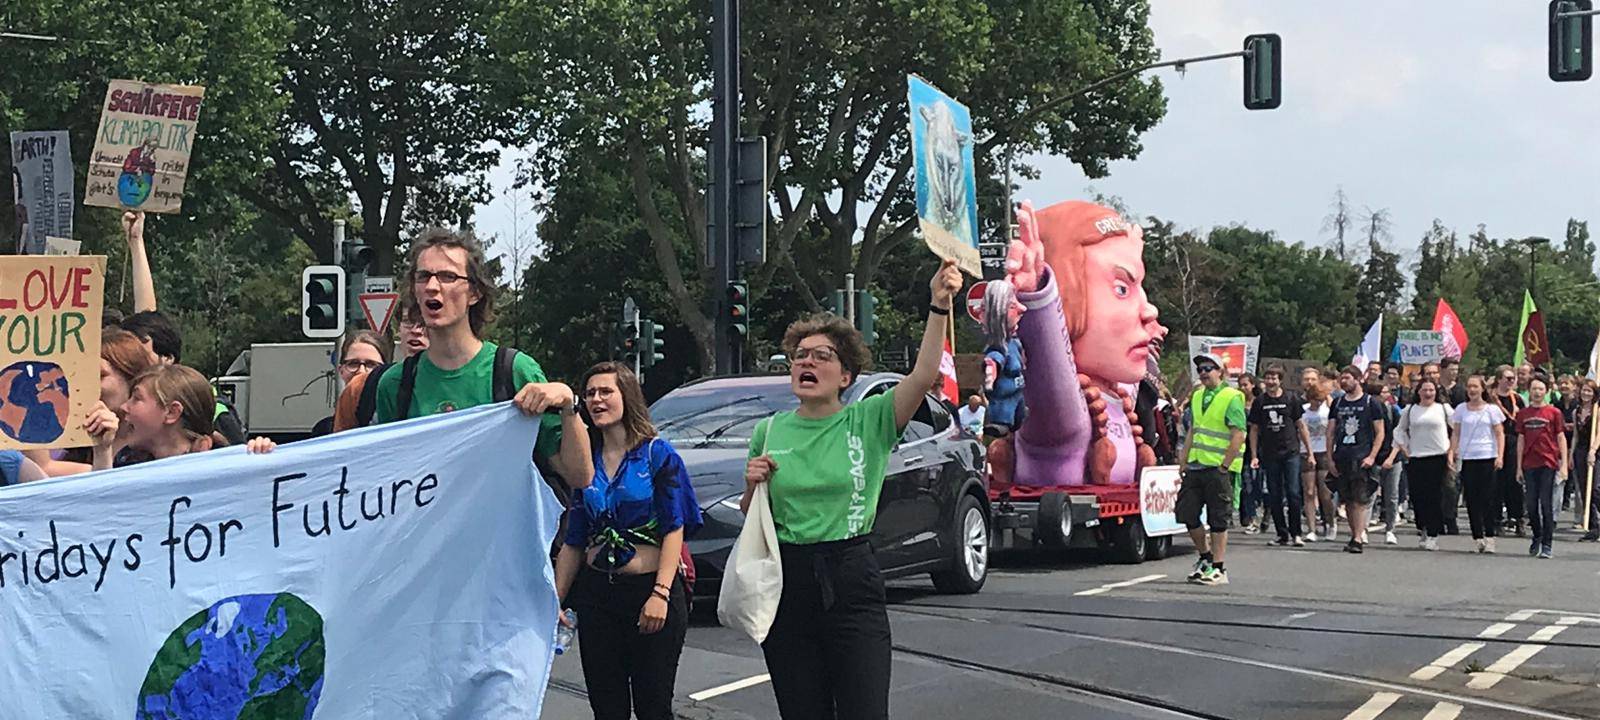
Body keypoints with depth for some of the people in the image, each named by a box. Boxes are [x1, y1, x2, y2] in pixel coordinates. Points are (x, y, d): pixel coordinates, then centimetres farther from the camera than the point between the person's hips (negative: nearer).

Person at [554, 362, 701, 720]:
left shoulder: (657, 454, -2)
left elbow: (674, 530, -9)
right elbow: (574, 542, 14)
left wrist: (660, 594, -19)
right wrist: (556, 600, 6)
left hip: (650, 588, -4)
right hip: (596, 593, 4)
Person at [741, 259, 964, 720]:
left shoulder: (868, 421, -1)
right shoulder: (769, 432, 9)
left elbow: (924, 374, -17)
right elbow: (750, 518, 19)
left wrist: (940, 305, -28)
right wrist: (752, 486, -3)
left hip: (852, 583, -3)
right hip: (786, 583, 3)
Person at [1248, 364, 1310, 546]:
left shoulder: (1291, 399, 2)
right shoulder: (1259, 402, 6)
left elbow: (1301, 426, 6)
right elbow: (1254, 430, 10)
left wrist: (1310, 452, 4)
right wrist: (1254, 456, 3)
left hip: (1291, 452, -2)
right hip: (1269, 455, 2)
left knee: (1293, 493, -8)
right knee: (1274, 497, 4)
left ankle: (1295, 533, 0)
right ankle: (1282, 534, 11)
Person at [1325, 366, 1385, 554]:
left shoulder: (1370, 403, 1)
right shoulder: (1338, 404, 14)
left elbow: (1380, 433, 0)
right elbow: (1330, 433, 15)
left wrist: (1372, 456, -11)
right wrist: (1330, 459, 6)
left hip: (1362, 459, -5)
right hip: (1341, 459, 5)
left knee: (1360, 500, -11)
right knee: (1347, 501, 7)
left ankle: (1358, 539, -13)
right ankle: (1355, 535, 17)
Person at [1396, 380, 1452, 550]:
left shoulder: (1444, 409, 4)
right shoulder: (1410, 410, 10)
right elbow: (1399, 430, 19)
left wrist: (1451, 449, 1)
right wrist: (1404, 449, 8)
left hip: (1439, 458, -2)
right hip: (1416, 458, 2)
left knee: (1436, 497, -6)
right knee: (1418, 497, 0)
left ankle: (1433, 535, -3)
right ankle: (1424, 528, 18)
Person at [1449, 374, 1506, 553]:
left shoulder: (1492, 409, 3)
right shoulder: (1461, 409, 9)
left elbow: (1500, 434, 2)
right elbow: (1455, 433, 12)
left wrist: (1500, 456, -8)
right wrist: (1452, 453, 0)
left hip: (1487, 457, -2)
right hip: (1466, 458, 2)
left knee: (1487, 498, -4)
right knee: (1471, 499, 1)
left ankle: (1489, 537, 1)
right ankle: (1478, 537, 5)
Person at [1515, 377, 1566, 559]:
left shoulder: (1553, 412, 0)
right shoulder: (1523, 414, 9)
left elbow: (1561, 438, 2)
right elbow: (1521, 440, 11)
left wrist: (1564, 464, -5)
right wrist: (1519, 467, 9)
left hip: (1548, 464, -3)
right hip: (1529, 465, 3)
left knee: (1547, 505, -5)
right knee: (1531, 505, 8)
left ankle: (1547, 545, -2)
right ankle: (1537, 537, 29)